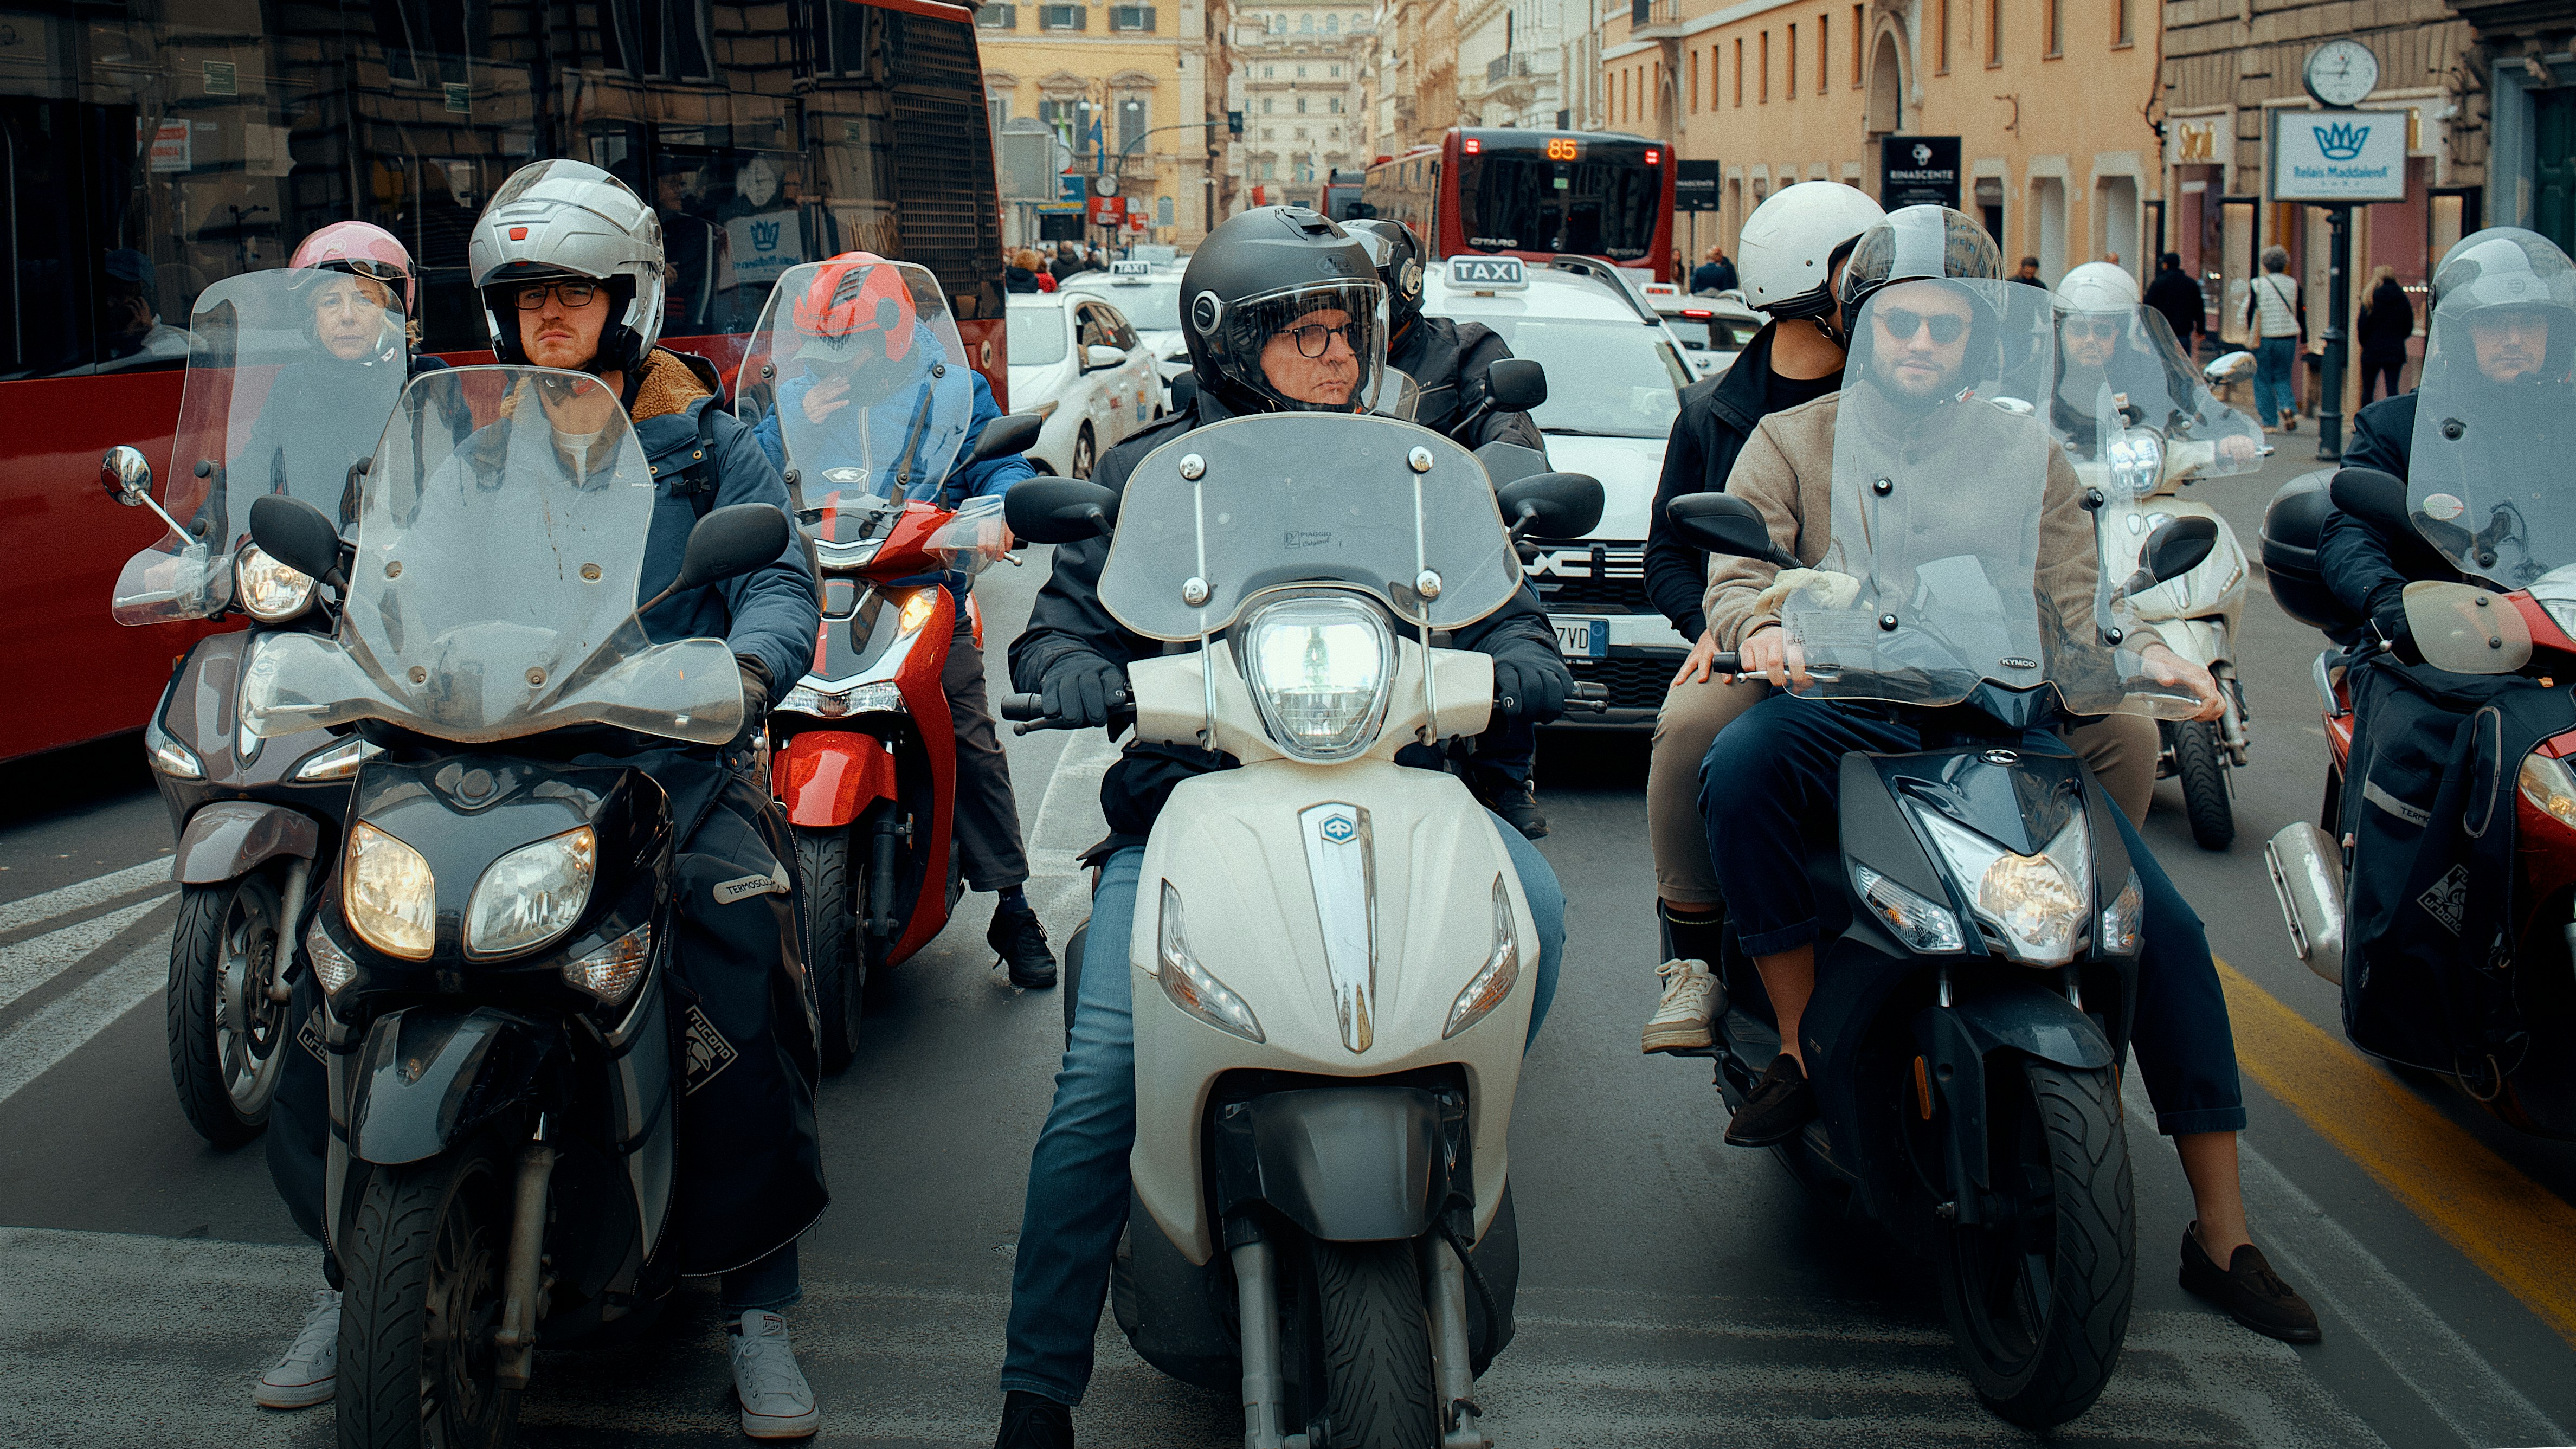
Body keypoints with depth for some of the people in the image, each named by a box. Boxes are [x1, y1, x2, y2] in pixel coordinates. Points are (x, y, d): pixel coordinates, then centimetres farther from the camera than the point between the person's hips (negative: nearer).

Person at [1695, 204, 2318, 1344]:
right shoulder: (1792, 443, 12)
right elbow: (1734, 576, -1)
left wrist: (2149, 653, -11)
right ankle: (1802, 1043, -19)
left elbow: (2077, 598, 11)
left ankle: (2223, 1237, -4)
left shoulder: (2026, 453, 17)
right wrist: (1763, 629, -25)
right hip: (1844, 714, -2)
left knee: (2165, 925, -15)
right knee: (1742, 763, -37)